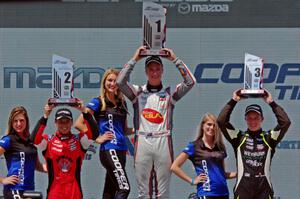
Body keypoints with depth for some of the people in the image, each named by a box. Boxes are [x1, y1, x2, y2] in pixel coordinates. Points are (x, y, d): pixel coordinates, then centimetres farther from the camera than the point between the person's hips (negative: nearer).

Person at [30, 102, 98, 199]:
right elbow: (34, 138, -17)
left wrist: (84, 112, -22)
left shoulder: (79, 140, 5)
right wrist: (45, 116, -23)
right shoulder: (48, 141, 3)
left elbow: (94, 134, -13)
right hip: (54, 191, -1)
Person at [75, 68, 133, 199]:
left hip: (121, 151, 7)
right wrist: (97, 139, -10)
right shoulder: (98, 102, -3)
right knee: (124, 188, -18)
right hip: (109, 150, -7)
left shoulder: (122, 103, 16)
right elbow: (78, 124, -8)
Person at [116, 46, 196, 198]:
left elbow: (190, 82, -1)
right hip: (142, 142, 0)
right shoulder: (138, 92, 11)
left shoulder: (169, 93, 11)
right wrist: (134, 59, -2)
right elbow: (120, 82, -5)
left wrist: (175, 60, 1)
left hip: (163, 142, 0)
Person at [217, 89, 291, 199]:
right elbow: (221, 121, -3)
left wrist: (272, 103, -2)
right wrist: (233, 101, -1)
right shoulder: (239, 137, 7)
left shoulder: (268, 138, 8)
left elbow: (285, 122, -5)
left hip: (264, 189, 0)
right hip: (243, 189, 0)